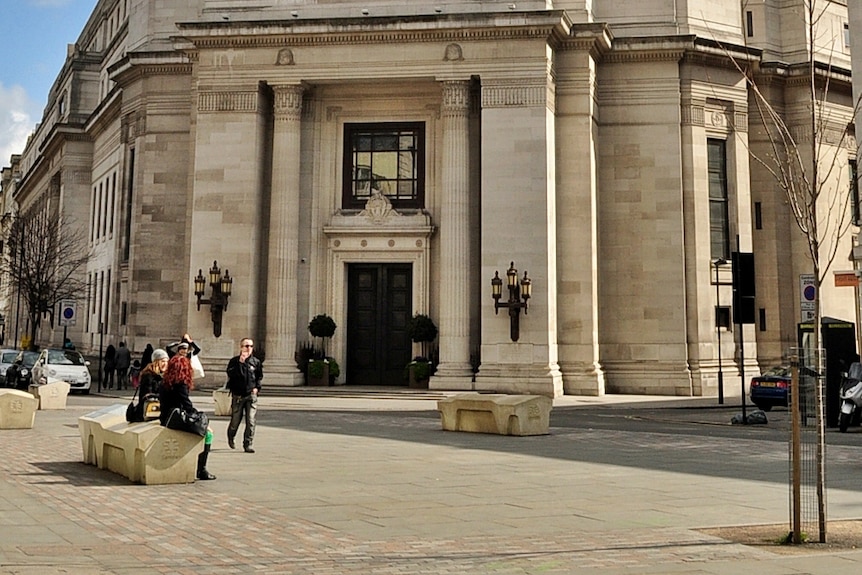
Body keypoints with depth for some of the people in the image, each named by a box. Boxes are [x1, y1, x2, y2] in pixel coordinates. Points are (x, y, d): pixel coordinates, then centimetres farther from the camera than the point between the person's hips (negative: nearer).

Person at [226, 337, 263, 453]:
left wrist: (257, 387, 5)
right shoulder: (234, 361, -1)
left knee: (251, 421, -10)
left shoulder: (256, 362, 7)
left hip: (251, 396, 1)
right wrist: (240, 362, -21)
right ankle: (230, 437, 39)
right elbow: (230, 374, -17)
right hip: (237, 395, -1)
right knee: (235, 420, 9)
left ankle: (248, 445, -4)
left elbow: (260, 376, 20)